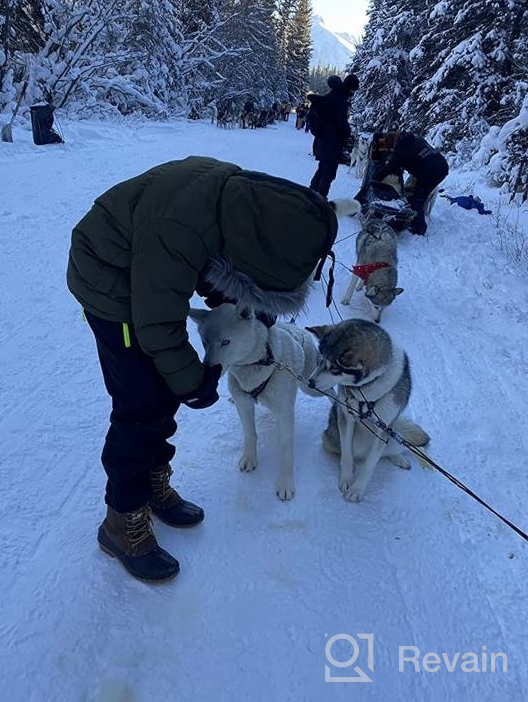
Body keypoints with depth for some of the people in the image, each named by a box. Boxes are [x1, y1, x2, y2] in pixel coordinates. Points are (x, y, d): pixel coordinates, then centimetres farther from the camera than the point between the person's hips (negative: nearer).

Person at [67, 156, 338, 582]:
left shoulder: (246, 195, -14)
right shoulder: (181, 228, -38)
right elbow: (158, 326, -28)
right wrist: (192, 384, -17)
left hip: (154, 277, 8)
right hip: (113, 286, -8)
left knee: (164, 392, 13)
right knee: (143, 407, -8)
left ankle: (154, 484, 32)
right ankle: (124, 522, 10)